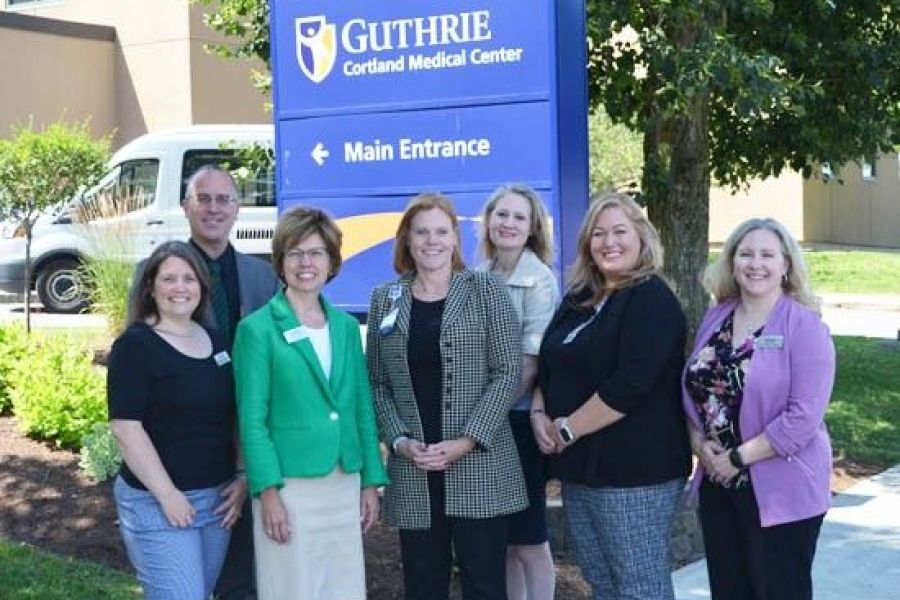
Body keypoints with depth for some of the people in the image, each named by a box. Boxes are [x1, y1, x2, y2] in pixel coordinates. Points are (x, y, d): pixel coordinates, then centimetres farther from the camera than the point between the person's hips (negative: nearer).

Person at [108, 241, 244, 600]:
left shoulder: (216, 341, 10)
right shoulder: (135, 346, -9)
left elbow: (235, 416, 15)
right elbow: (126, 428, -15)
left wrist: (243, 477, 5)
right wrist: (168, 495, -17)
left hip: (217, 499, 6)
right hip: (156, 503, -6)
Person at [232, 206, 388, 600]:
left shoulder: (346, 326, 10)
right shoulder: (257, 328, -4)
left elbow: (363, 409, 13)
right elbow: (252, 419, -7)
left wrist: (371, 481, 9)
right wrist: (268, 491, -14)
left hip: (345, 485, 5)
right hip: (289, 486, -4)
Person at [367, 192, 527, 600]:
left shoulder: (486, 292, 1)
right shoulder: (385, 299, 9)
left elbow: (508, 372, -4)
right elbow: (377, 382, 9)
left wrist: (467, 441, -12)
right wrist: (400, 440, -6)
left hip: (479, 467, -2)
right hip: (412, 470, 3)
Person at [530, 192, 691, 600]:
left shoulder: (653, 300, -11)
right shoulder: (579, 299, 14)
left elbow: (629, 385, -22)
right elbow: (549, 366, 19)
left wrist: (566, 429, -16)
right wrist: (539, 413, -1)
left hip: (635, 471, -8)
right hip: (579, 468, 8)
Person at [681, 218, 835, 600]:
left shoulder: (804, 325, -11)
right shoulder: (716, 318, 7)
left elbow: (804, 416, -19)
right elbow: (694, 389, 12)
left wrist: (739, 457, -17)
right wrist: (697, 441, -6)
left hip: (781, 492, -6)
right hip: (718, 485, 6)